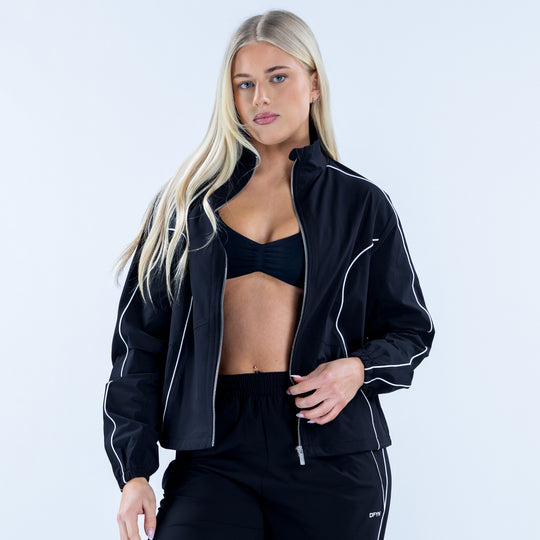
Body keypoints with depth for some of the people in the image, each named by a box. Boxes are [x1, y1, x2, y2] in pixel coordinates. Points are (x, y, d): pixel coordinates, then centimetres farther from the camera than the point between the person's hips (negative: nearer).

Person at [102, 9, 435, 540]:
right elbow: (141, 333, 8)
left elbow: (410, 329, 15)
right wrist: (134, 469, 1)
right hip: (215, 443, 0)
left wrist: (359, 367, -8)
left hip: (329, 452, 0)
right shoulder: (188, 200, 10)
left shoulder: (361, 205, 9)